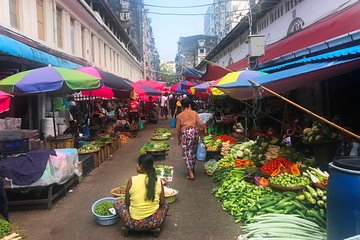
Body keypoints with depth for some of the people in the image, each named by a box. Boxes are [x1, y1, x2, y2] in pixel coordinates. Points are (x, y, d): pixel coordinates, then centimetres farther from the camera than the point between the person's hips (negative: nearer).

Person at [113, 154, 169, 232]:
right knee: (165, 205, 31)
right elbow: (162, 203, 4)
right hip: (155, 223, 2)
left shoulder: (132, 180, -10)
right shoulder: (158, 181, -5)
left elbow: (127, 203, 1)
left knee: (117, 203, 23)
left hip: (135, 224, -1)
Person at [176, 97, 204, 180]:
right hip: (194, 132, 3)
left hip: (185, 133, -3)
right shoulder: (194, 113, 4)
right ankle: (192, 169, 33)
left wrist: (179, 139, 14)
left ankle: (190, 173, -3)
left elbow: (178, 129, 3)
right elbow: (200, 124, -1)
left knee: (186, 153, 3)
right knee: (193, 152, 18)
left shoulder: (179, 115, 1)